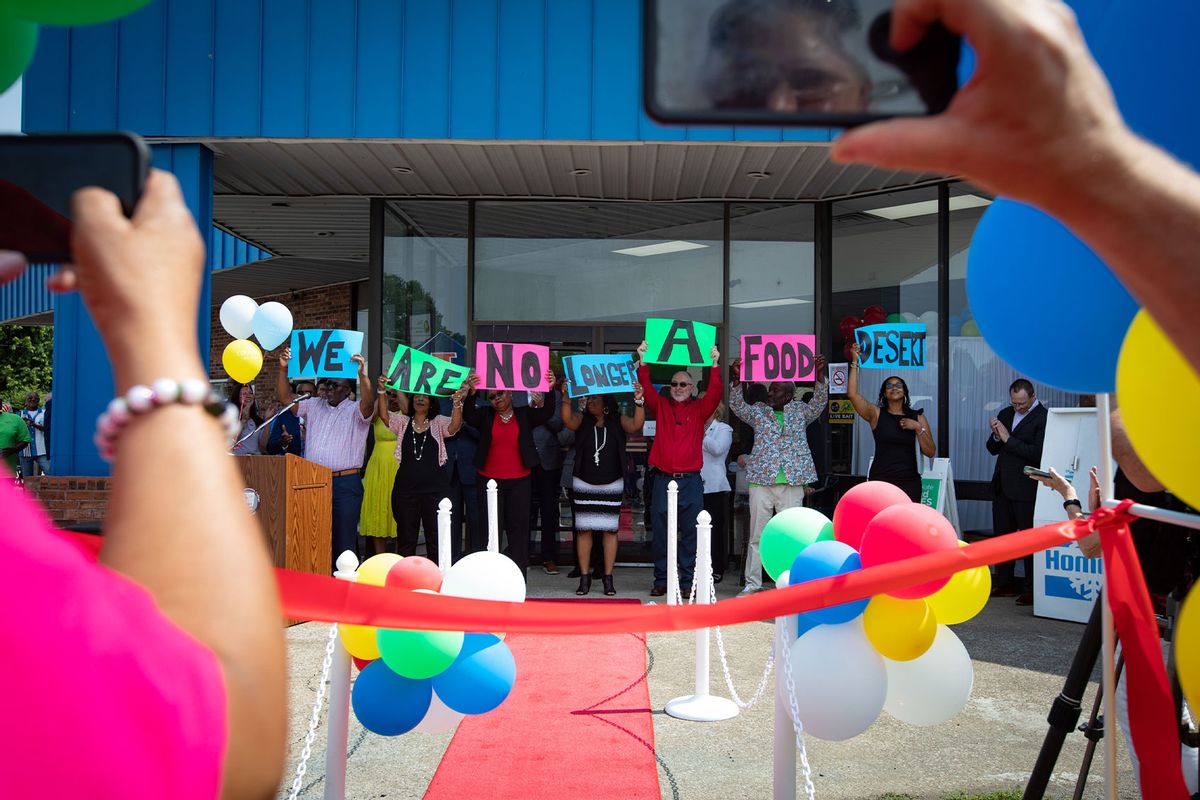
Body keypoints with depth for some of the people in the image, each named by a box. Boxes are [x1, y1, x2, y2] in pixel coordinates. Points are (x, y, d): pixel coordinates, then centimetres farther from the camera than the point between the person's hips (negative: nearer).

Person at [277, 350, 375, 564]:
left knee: (344, 539, -2)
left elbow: (368, 403, -20)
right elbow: (285, 398, 11)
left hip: (345, 483, -5)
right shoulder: (314, 406, 16)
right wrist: (283, 369, -3)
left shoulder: (356, 410, 1)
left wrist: (362, 374, -35)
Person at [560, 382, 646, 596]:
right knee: (583, 530, 2)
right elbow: (567, 420, -19)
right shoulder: (582, 420, 2)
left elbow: (636, 425, -17)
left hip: (611, 486, -1)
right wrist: (566, 398, -36)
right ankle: (584, 577, 10)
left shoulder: (618, 421, 1)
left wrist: (639, 401, -32)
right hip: (584, 485, 1)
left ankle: (608, 577, 9)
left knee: (610, 530, 2)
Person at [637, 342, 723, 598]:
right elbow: (646, 388, -1)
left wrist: (714, 365, -15)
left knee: (691, 535, 2)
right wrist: (643, 361, -12)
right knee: (661, 535, 5)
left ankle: (688, 581, 8)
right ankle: (661, 581, 13)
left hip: (691, 481, -1)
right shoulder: (661, 406, 10)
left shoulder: (699, 409, 8)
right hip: (663, 479, 1)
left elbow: (715, 393, -6)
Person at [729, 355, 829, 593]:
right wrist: (736, 380, -16)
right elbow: (737, 405, -1)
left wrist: (820, 376, -18)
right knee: (757, 536, 4)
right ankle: (753, 583, 11)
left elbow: (819, 403, -3)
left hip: (792, 484, 0)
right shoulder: (758, 411, 11)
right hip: (761, 482, 0)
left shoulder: (800, 411, 10)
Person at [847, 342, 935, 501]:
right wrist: (855, 362, -10)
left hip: (909, 481, 2)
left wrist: (918, 428, -9)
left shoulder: (917, 417, 9)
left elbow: (930, 452, 5)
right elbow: (852, 393, -9)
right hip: (880, 480, -2)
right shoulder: (876, 413, 4)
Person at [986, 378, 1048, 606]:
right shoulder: (1005, 414, 13)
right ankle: (1005, 583, 23)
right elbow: (993, 449, 16)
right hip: (1003, 485, 8)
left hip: (1026, 489, -8)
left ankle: (1032, 589, 4)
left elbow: (1037, 453, -20)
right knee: (1001, 535, 13)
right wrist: (996, 436, -5)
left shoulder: (1043, 418, -11)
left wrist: (1008, 439, -17)